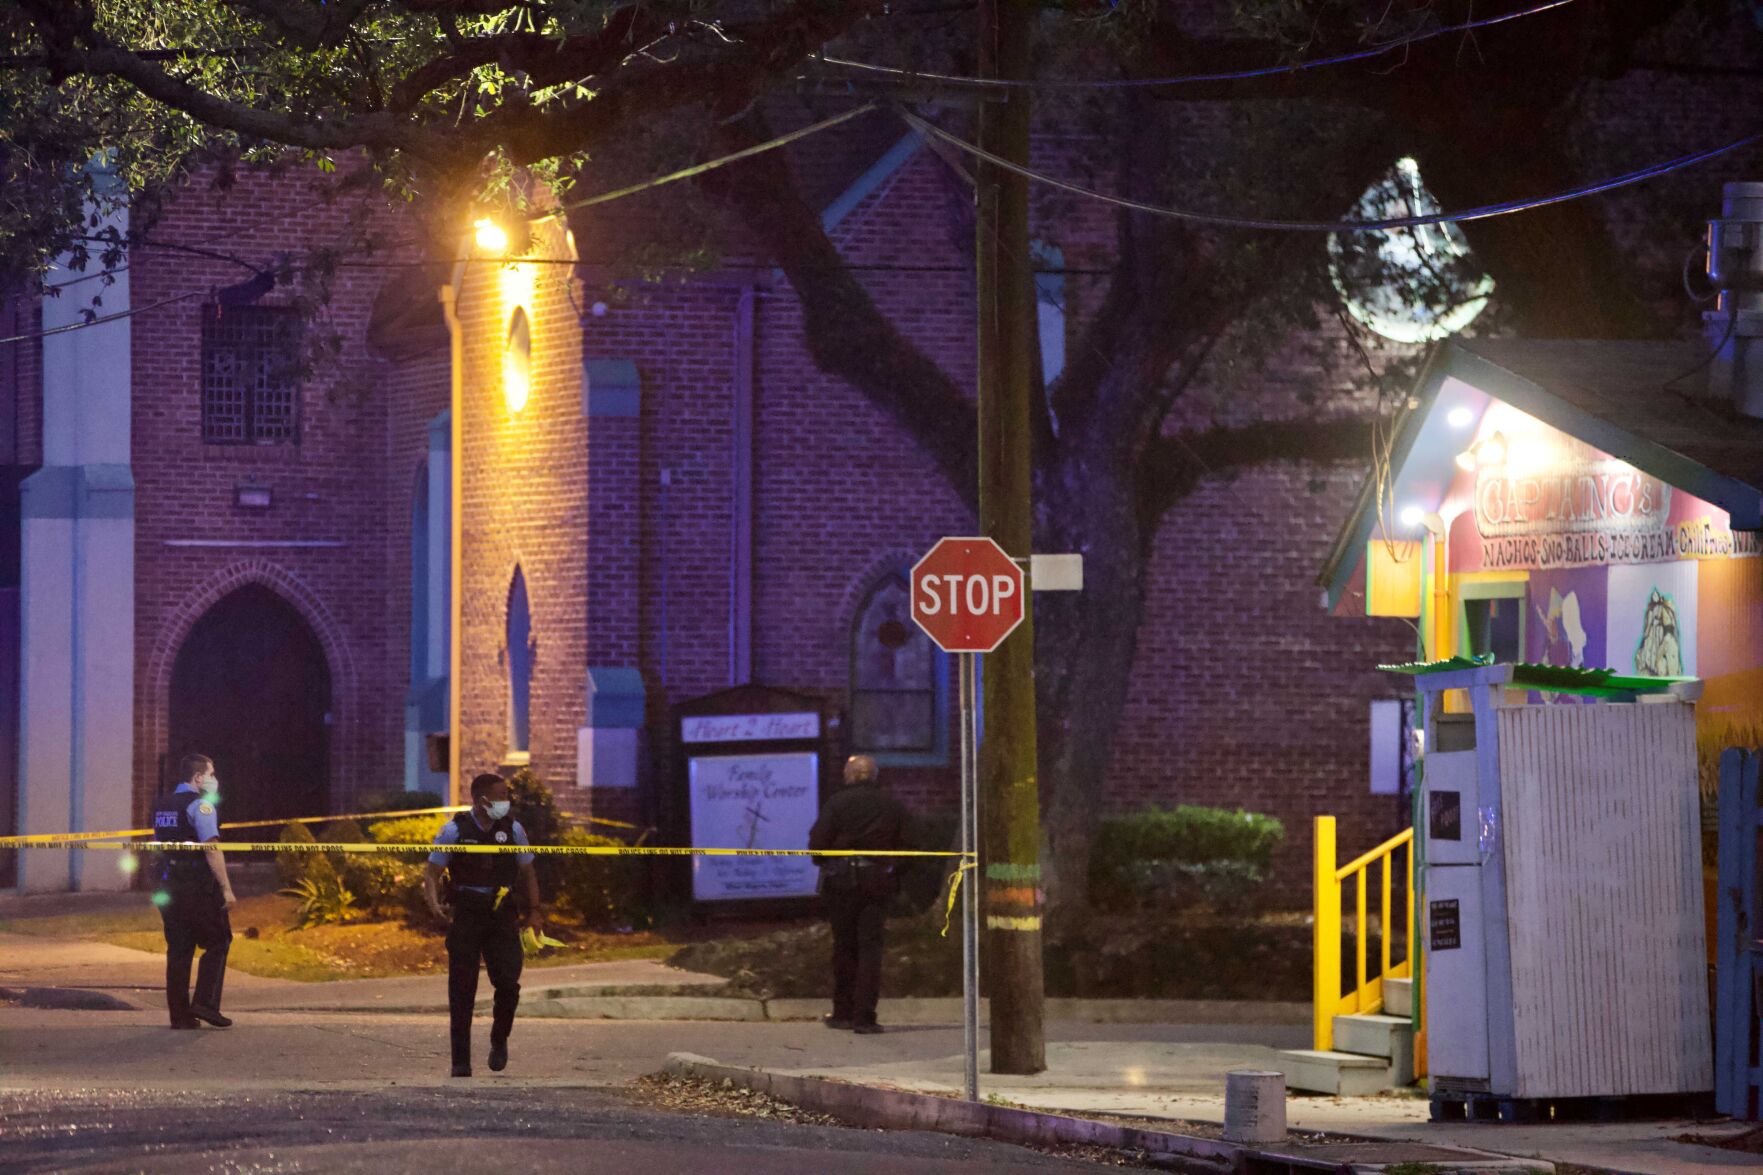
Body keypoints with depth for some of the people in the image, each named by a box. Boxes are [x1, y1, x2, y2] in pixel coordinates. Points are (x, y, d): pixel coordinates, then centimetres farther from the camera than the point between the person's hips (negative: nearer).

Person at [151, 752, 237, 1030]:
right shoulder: (200, 805, -11)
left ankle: (180, 1014, 8)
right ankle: (205, 1002, -7)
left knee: (178, 949, 9)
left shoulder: (161, 805, 14)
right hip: (198, 887, -7)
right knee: (217, 943, 3)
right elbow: (211, 849, -18)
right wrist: (226, 887, -17)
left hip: (167, 883, 7)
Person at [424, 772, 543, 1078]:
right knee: (462, 992, -1)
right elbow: (431, 872, 0)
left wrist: (534, 912, 9)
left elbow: (527, 872, 15)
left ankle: (499, 1041, 16)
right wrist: (434, 904, -18)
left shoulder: (513, 829, 5)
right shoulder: (454, 831, -3)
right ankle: (461, 1061, 4)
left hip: (502, 918, 2)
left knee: (508, 983, -10)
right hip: (465, 918, -2)